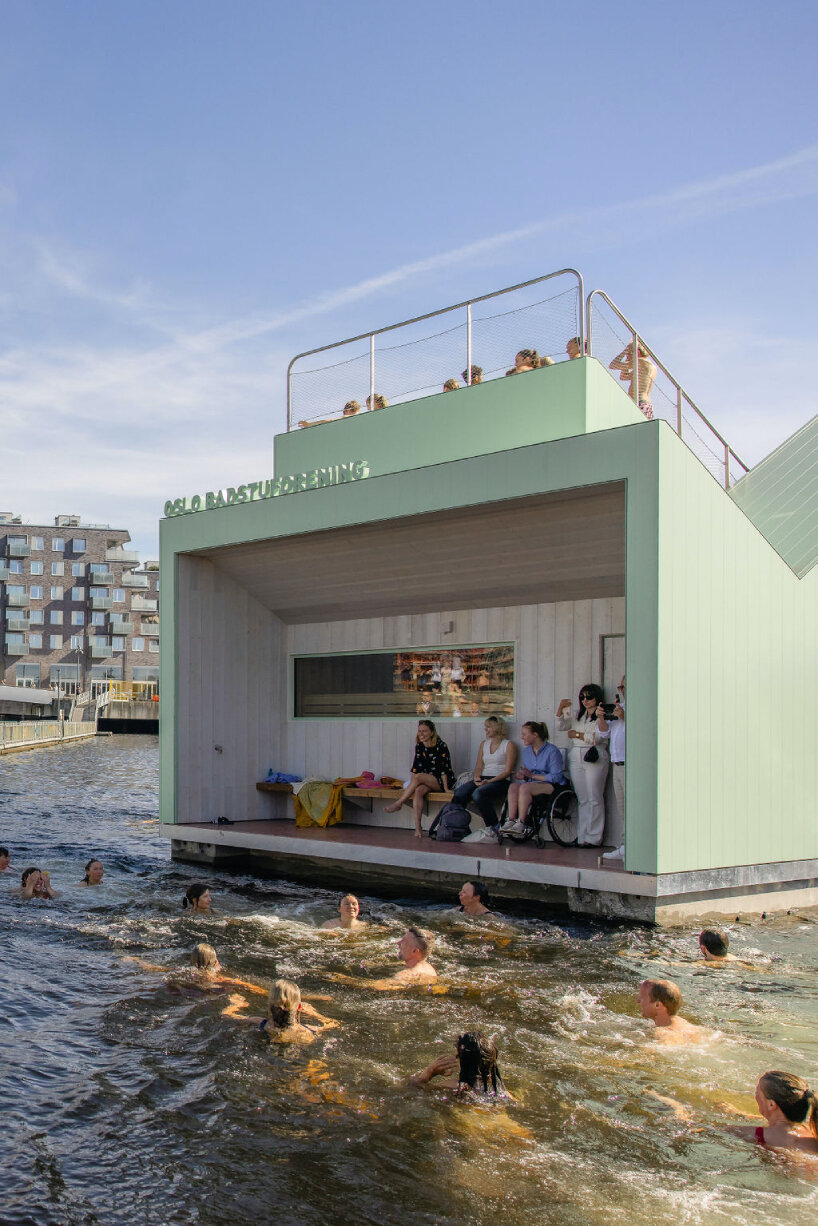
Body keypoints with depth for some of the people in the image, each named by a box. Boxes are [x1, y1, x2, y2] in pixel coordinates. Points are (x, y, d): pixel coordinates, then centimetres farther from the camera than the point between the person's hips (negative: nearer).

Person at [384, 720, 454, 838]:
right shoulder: (419, 746, 8)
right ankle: (418, 827, -39)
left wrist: (446, 788, -20)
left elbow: (444, 768, -14)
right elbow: (415, 768, 6)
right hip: (426, 782, 5)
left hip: (441, 781, -5)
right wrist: (410, 787, -5)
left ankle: (398, 804, -23)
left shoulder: (441, 746, -9)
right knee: (418, 791, -30)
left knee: (418, 777, -30)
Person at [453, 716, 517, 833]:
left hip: (500, 781, -5)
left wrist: (490, 781, -16)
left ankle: (493, 828, -24)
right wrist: (476, 778, -5)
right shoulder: (484, 744, 23)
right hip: (482, 779, 5)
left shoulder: (509, 745, 4)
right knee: (459, 793, -25)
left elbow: (508, 771, -4)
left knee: (478, 793, -36)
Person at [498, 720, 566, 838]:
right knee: (513, 786, -24)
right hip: (532, 782, 7)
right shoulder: (526, 751, 14)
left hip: (551, 785, -7)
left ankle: (521, 823, -32)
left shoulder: (552, 751, -10)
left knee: (524, 787, -33)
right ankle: (510, 821, -32)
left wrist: (532, 775, -13)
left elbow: (556, 777, -14)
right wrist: (522, 776, -5)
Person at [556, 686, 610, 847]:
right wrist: (561, 708, 3)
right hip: (575, 759, 6)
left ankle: (593, 838, -3)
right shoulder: (578, 715, 21)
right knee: (583, 800, 5)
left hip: (595, 759, -6)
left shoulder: (603, 715, 0)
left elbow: (598, 738, -10)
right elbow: (561, 726, 17)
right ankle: (582, 837, 6)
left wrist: (578, 735, -4)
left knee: (594, 799, -6)